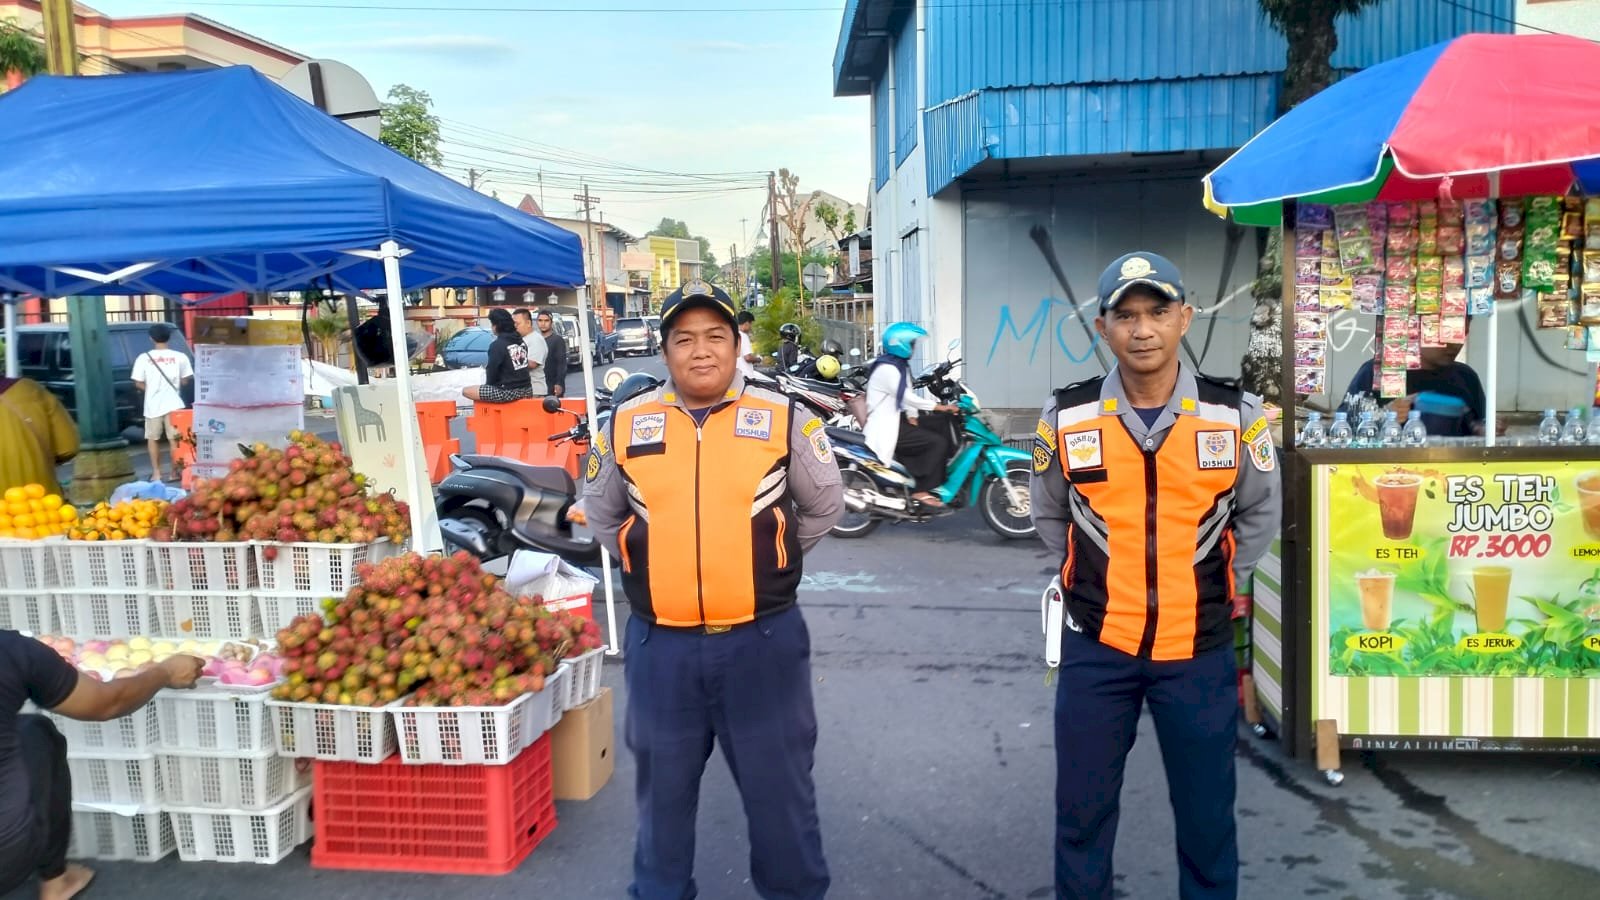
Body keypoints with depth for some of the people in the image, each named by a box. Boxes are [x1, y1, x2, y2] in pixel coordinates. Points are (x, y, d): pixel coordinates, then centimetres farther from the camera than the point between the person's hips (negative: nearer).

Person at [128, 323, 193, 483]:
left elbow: (139, 383, -3)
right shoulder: (179, 356, -5)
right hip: (173, 403, 0)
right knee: (175, 439, 7)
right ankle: (175, 471, 8)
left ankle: (156, 473, 13)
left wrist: (152, 389, 15)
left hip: (153, 404, 0)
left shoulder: (144, 358, -5)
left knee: (152, 439, 13)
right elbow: (186, 380, -1)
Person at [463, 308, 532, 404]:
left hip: (507, 392, -8)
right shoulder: (521, 342, 9)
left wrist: (489, 384, 12)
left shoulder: (497, 345, -13)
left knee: (466, 391, 0)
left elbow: (492, 372, -7)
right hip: (526, 390, 8)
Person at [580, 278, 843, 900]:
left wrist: (769, 561, 9)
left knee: (779, 784, 12)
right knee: (663, 786, 18)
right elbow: (600, 514, 16)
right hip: (660, 644, 2)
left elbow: (825, 505, 10)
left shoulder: (783, 419, -3)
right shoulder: (626, 424, 1)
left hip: (763, 639, -1)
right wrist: (651, 565, 10)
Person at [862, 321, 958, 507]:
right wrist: (939, 407, -26)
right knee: (939, 442, -19)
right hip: (887, 429, -10)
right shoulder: (887, 369, -18)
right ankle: (922, 491, -16)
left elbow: (907, 396, 16)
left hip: (897, 421, 10)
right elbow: (907, 396, -25)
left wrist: (912, 417, -1)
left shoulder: (900, 365, 15)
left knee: (941, 435, 1)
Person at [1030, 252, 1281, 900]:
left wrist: (1215, 584, 8)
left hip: (1200, 649, 0)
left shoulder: (1237, 415, -5)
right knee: (1082, 809, 11)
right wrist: (1090, 583, 9)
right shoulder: (1066, 417, -5)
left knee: (1207, 814, 13)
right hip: (1095, 645, 0)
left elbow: (1259, 513, 11)